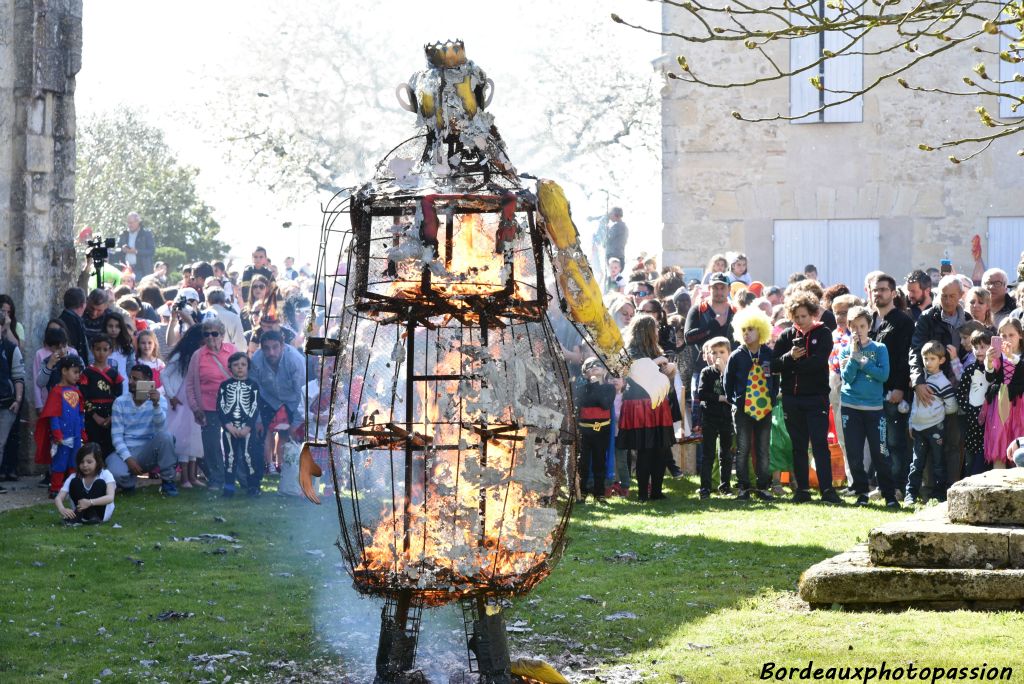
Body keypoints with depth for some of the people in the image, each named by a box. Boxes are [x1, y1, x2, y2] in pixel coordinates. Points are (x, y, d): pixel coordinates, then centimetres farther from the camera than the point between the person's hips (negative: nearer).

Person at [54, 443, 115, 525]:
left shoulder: (105, 474, -13)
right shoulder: (74, 477, -8)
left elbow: (110, 497, -29)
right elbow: (58, 498, -17)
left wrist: (90, 502, -45)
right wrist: (62, 509, -41)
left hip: (102, 512, -1)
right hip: (82, 511, 1)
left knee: (100, 483, -25)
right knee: (75, 482, -20)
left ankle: (94, 515, -27)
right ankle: (79, 516, -26)